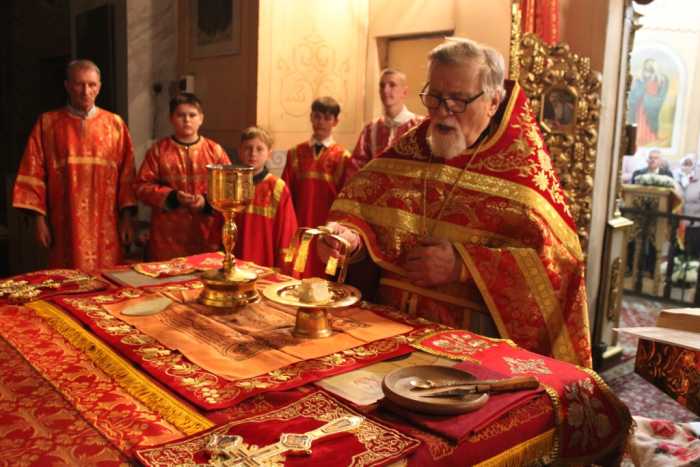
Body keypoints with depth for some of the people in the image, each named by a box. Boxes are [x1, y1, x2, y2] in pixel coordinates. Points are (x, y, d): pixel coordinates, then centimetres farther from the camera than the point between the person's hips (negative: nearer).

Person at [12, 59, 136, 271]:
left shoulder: (115, 124, 6)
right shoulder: (47, 123, 4)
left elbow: (126, 175, 4)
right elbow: (34, 174, 3)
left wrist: (126, 217, -1)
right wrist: (39, 218, -3)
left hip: (106, 227, 1)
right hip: (65, 226, 0)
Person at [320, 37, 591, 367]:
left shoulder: (521, 163, -2)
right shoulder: (409, 147, 9)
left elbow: (556, 259, -9)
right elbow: (359, 204, 8)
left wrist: (462, 266, -17)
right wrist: (349, 235, -15)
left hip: (475, 337, -3)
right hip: (387, 323, 4)